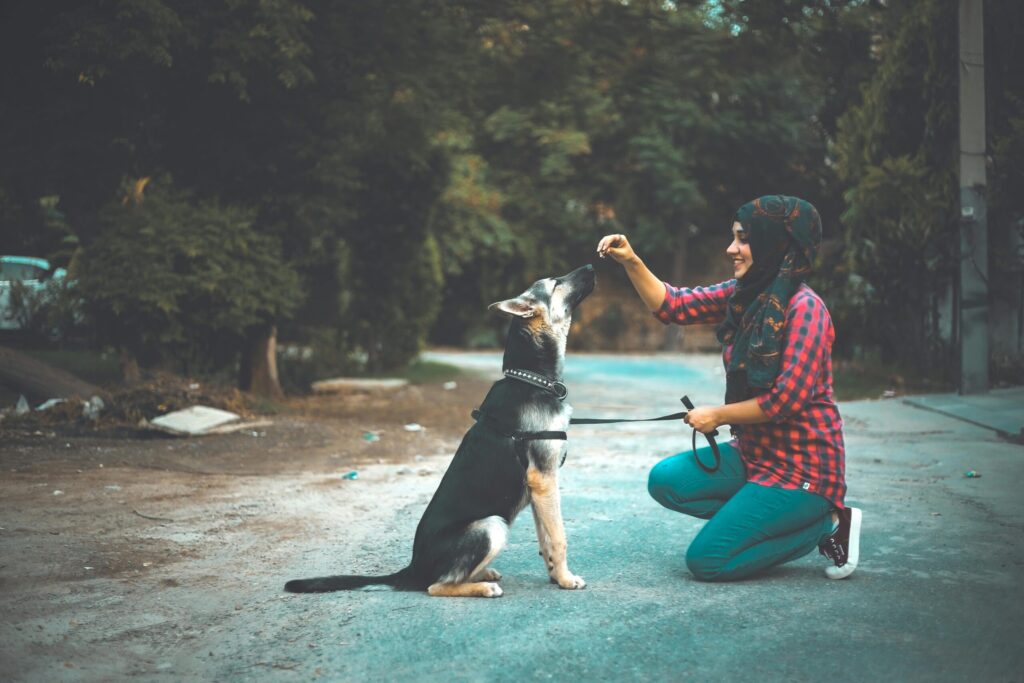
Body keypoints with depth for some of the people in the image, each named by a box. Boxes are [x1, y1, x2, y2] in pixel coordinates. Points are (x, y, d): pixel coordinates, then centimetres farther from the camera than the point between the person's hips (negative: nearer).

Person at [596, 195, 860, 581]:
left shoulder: (804, 307, -20)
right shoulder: (741, 296, 3)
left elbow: (788, 398, -23)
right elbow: (671, 306, 6)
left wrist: (718, 416, -11)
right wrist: (631, 262, -9)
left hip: (802, 465, -8)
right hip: (754, 452, 8)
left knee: (705, 561, -10)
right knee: (665, 480, -4)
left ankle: (825, 524, 3)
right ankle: (759, 519, 6)